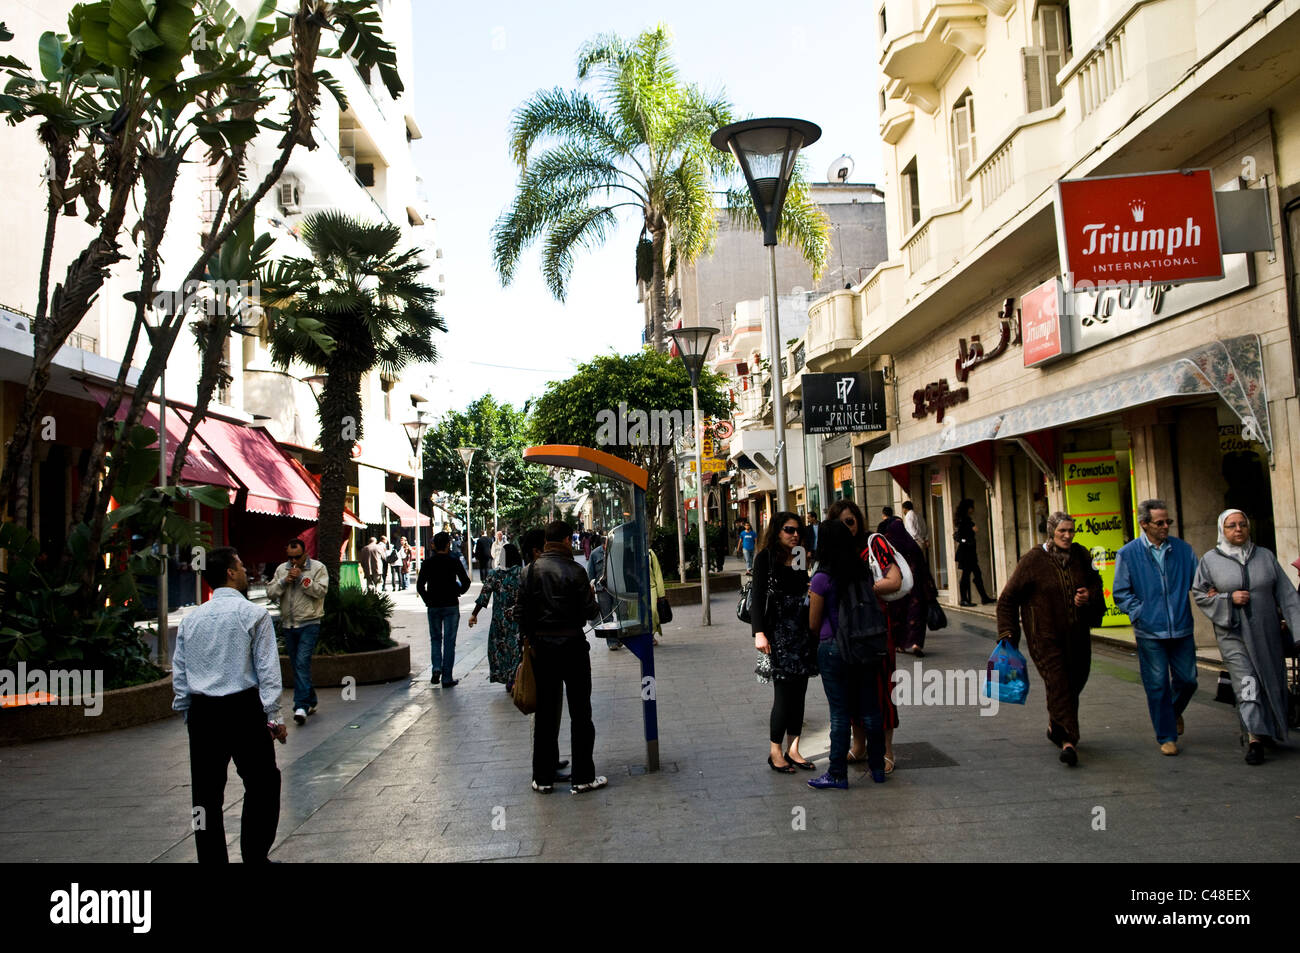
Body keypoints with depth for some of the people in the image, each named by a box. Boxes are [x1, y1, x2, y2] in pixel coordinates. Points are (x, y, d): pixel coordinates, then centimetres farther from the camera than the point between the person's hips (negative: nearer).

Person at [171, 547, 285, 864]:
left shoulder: (191, 619, 9)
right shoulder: (253, 614, -6)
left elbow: (179, 674, 12)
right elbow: (268, 670, -9)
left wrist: (187, 713, 20)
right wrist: (273, 718, -6)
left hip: (201, 712, 5)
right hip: (243, 710, -5)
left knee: (207, 793, 10)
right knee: (262, 785, 7)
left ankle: (211, 859, 16)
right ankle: (254, 855, 7)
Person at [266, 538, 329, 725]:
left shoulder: (318, 567, -2)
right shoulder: (281, 569, 11)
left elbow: (321, 590, -13)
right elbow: (270, 592, 5)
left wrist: (302, 578, -17)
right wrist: (284, 581, -11)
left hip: (309, 624, -5)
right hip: (288, 624, 5)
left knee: (302, 663, -16)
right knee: (296, 665, 11)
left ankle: (301, 706, -19)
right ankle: (310, 702, 23)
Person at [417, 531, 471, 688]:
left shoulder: (428, 562, -1)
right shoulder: (454, 561, -6)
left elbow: (420, 586, -4)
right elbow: (465, 582, -8)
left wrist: (428, 600, 8)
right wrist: (458, 592, 10)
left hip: (433, 606, 2)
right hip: (451, 606, -2)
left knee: (435, 639, 17)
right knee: (449, 641, 4)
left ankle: (436, 668, -3)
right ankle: (447, 678, 4)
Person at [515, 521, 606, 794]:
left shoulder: (531, 570, 1)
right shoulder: (574, 571, -12)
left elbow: (521, 610, 4)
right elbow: (589, 611, -11)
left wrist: (528, 637, 15)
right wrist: (590, 593, 7)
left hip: (541, 647, 4)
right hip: (572, 646, -4)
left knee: (546, 713, 12)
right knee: (580, 713, 5)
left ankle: (543, 778, 17)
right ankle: (583, 778, 8)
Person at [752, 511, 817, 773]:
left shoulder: (801, 559, 12)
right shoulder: (766, 558, -3)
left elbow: (807, 592, 15)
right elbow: (758, 597, -9)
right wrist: (759, 632, -16)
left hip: (802, 631, 6)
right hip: (778, 632, -6)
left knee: (799, 693, 7)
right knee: (784, 694, -6)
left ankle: (793, 749, 16)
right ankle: (775, 753, 6)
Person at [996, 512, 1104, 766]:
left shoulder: (1081, 555, 3)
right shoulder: (1032, 560, -9)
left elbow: (1096, 583, 20)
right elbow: (1008, 599, -4)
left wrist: (1089, 596, -4)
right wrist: (1008, 633, -9)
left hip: (1077, 634, 5)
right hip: (1046, 636, -5)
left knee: (1075, 681, 14)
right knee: (1058, 683, -12)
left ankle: (1054, 726, 37)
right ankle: (1068, 741, -10)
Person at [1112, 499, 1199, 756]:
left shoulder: (1183, 549, 6)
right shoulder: (1128, 553, -1)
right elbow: (1121, 592, 2)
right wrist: (1139, 613, -9)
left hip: (1181, 629, 2)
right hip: (1150, 631, -2)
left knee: (1187, 680, 8)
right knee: (1157, 685, 2)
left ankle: (1175, 711, 41)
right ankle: (1166, 736, 16)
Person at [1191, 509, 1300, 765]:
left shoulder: (1265, 556, 6)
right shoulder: (1211, 560, 0)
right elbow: (1199, 593, 3)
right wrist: (1228, 599, -12)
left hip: (1267, 633, 3)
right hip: (1234, 633, -3)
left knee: (1271, 684, 11)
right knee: (1247, 684, -10)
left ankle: (1266, 732, 31)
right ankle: (1254, 740, -9)